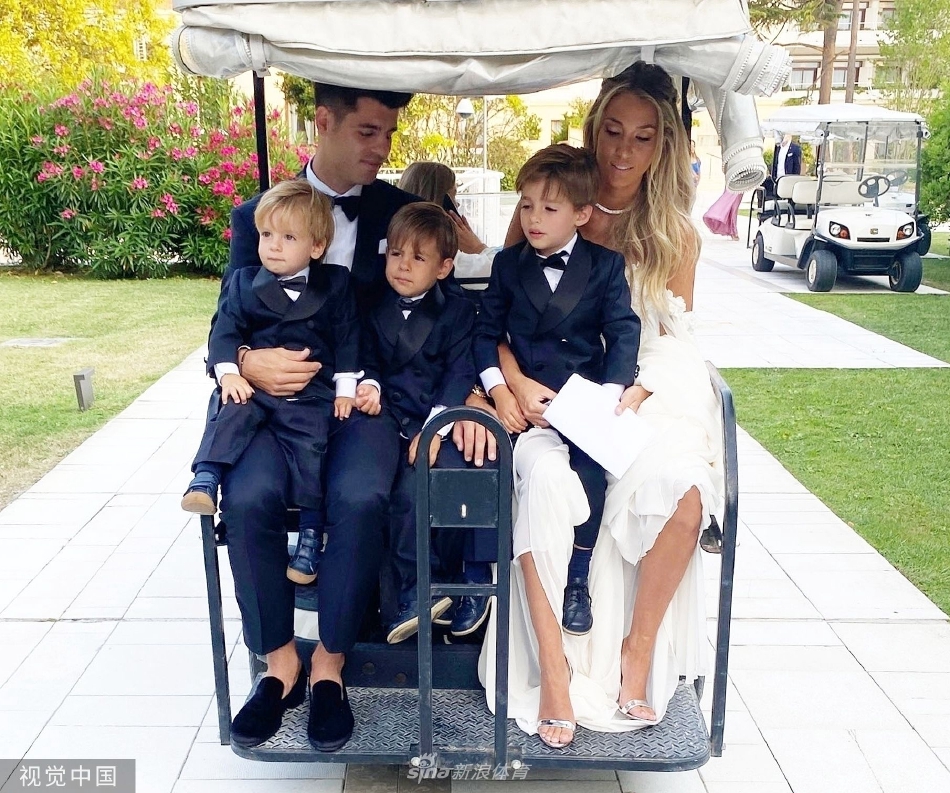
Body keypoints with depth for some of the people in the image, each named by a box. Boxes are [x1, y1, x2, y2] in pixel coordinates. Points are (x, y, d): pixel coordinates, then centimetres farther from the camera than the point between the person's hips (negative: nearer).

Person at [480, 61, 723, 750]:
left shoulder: (676, 233, 9)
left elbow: (675, 336, 9)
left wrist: (635, 392, -10)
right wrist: (516, 380, -15)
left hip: (641, 392, 1)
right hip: (550, 393, -1)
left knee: (682, 488, -29)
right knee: (544, 479, -34)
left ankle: (638, 655, -6)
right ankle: (553, 666, -19)